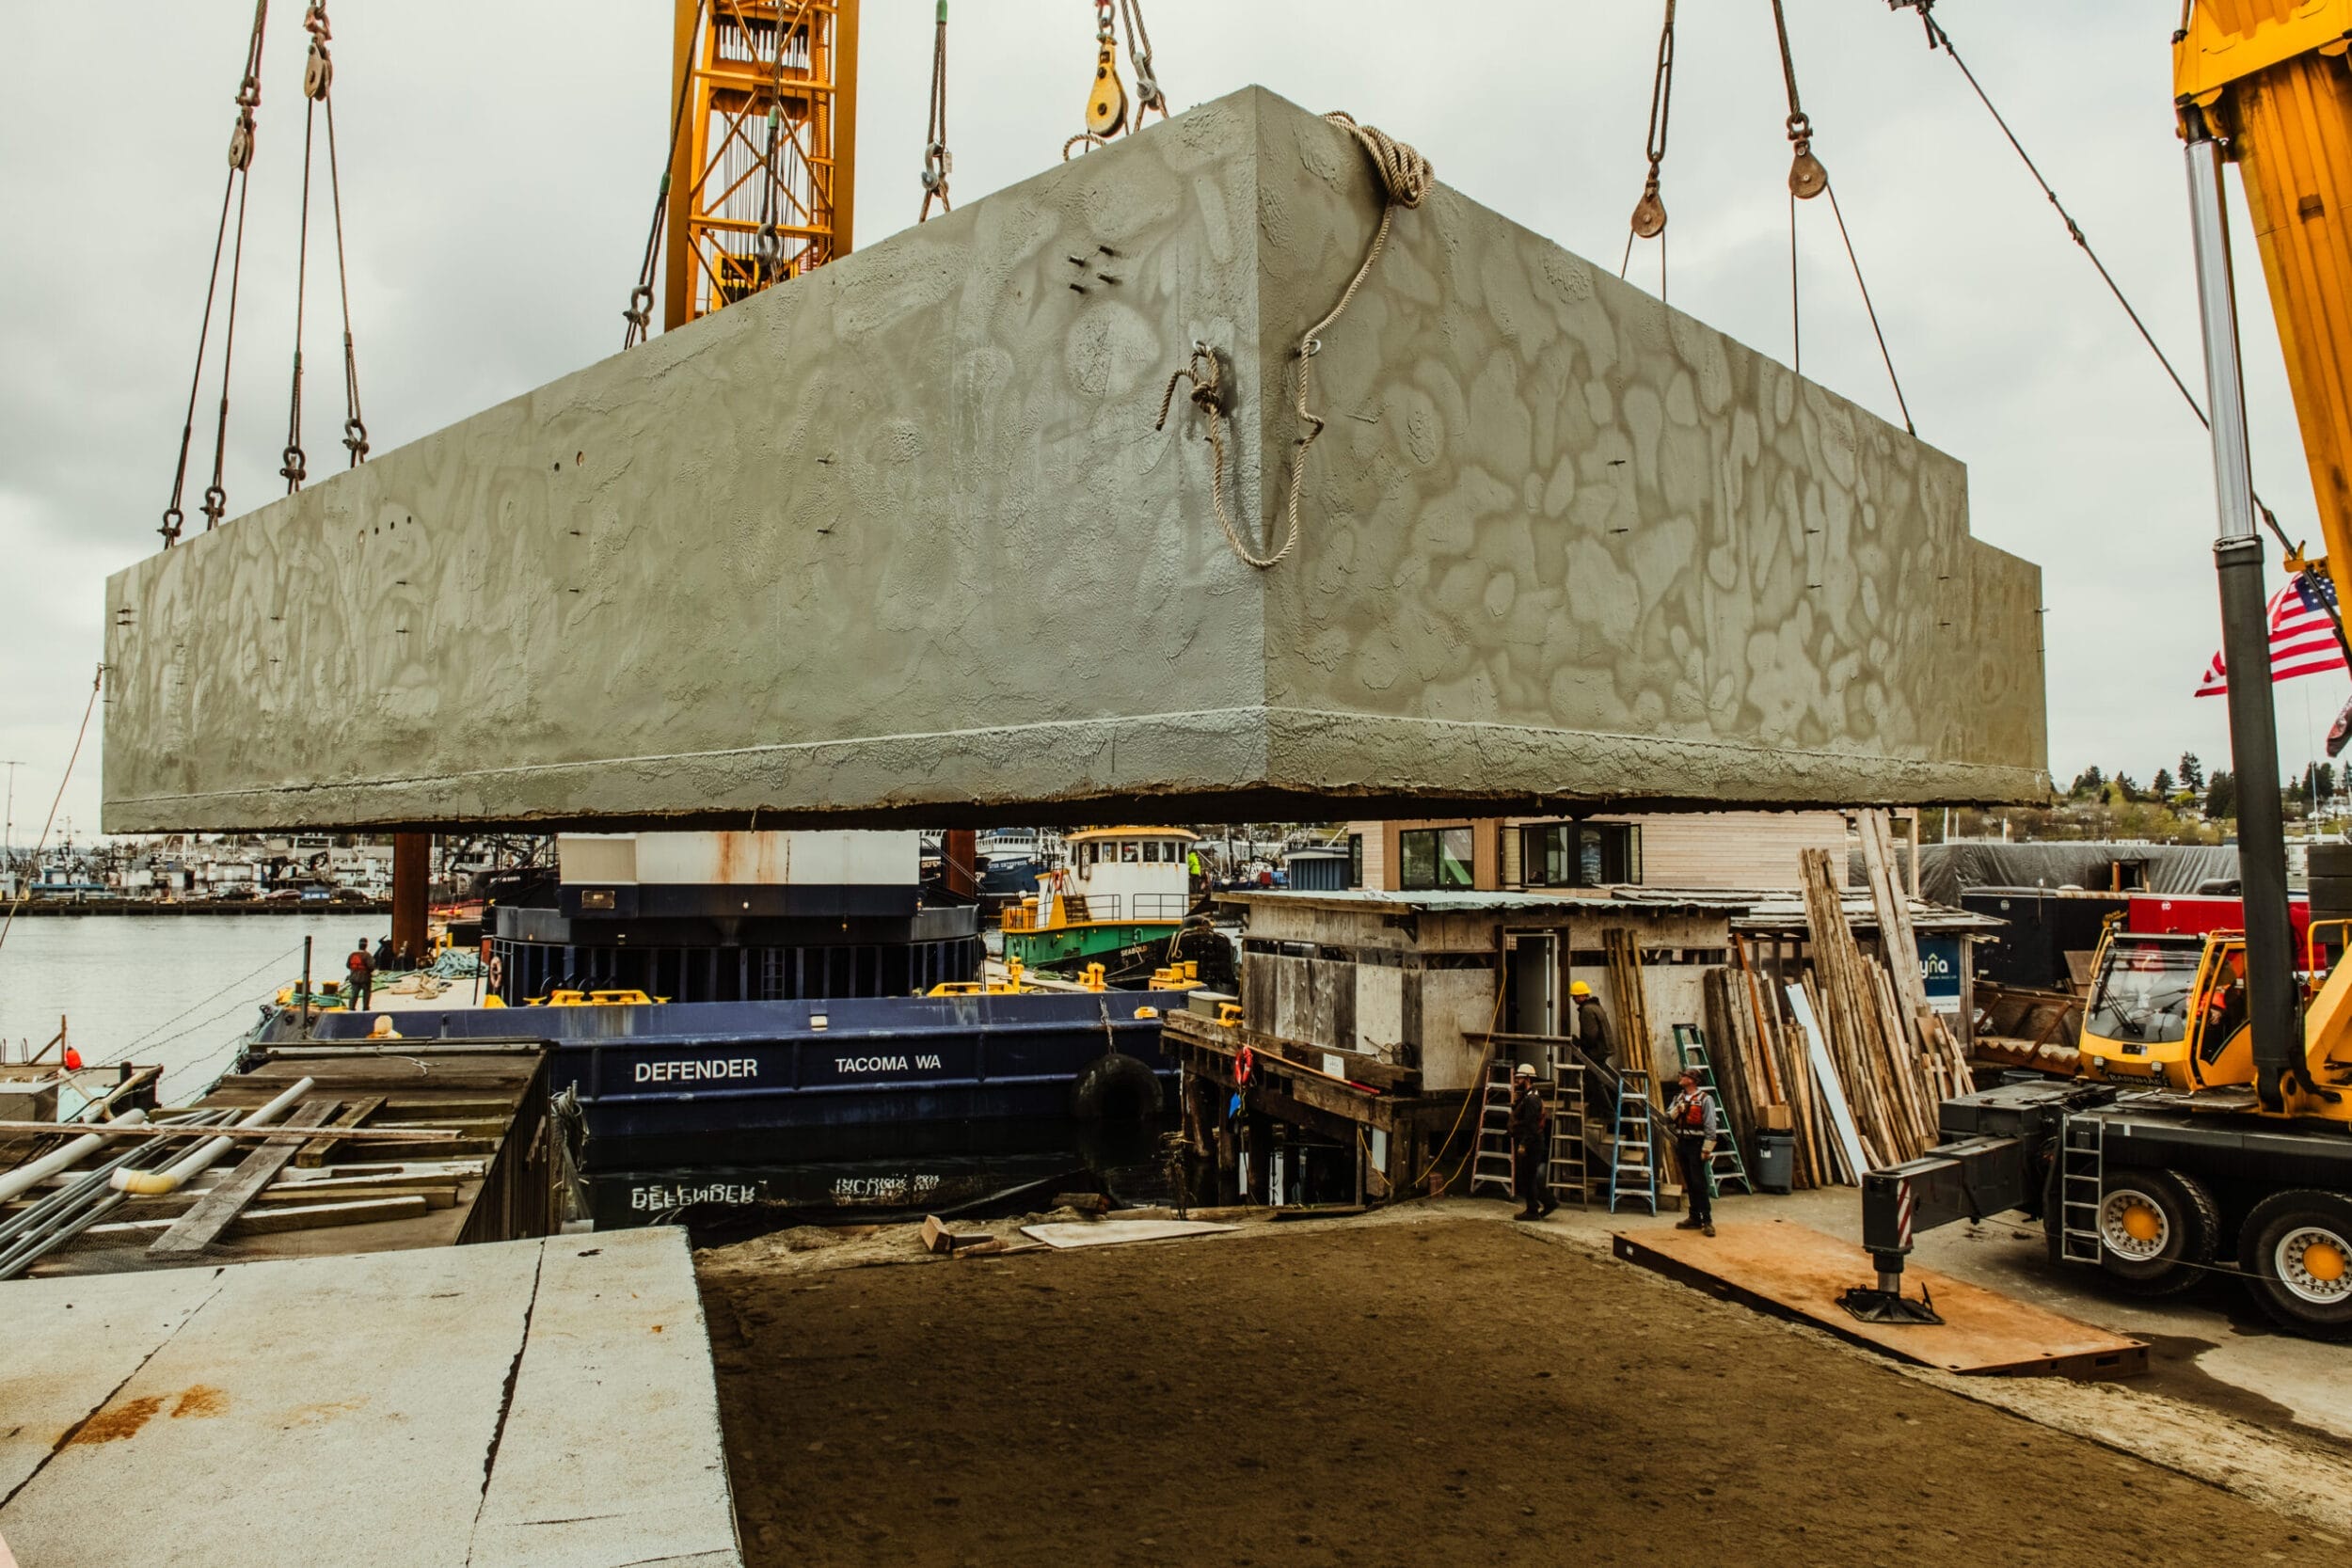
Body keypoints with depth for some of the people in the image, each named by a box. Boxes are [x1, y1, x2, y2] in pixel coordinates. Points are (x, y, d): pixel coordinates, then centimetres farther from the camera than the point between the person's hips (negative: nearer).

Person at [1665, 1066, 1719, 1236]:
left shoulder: (1705, 1099, -8)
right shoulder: (1678, 1098, 13)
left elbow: (1710, 1127, -12)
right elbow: (1667, 1120, 9)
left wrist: (1707, 1149, -17)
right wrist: (1677, 1110, -9)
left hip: (1696, 1145, -7)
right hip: (1681, 1144, 7)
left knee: (1699, 1183, -9)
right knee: (1689, 1184, 11)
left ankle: (1707, 1221, -6)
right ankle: (1694, 1218, 18)